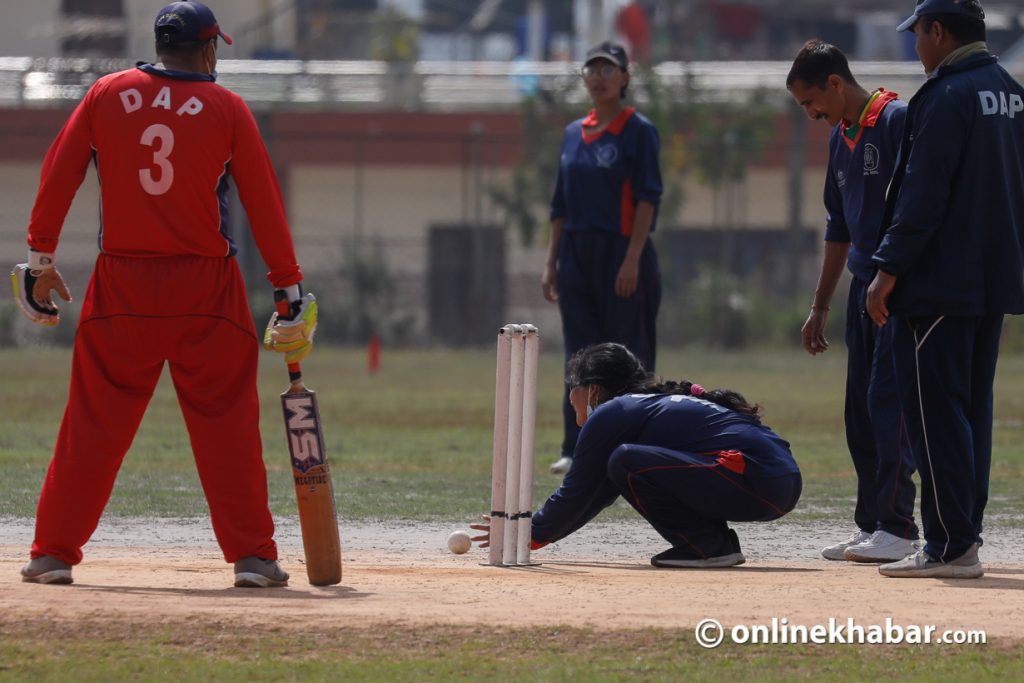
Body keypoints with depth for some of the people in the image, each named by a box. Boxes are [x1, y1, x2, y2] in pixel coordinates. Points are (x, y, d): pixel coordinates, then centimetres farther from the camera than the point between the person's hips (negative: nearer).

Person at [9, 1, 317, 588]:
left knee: (93, 422, 6)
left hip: (122, 283, 2)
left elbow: (59, 174, 3)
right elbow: (264, 202, -1)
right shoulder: (227, 109, -1)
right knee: (227, 423, 4)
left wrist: (42, 257, 7)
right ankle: (253, 555, 2)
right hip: (205, 287, -2)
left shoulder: (106, 95, 4)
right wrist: (290, 286, 1)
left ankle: (54, 552, 5)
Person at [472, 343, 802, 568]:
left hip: (755, 480, -9)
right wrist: (540, 533, 40)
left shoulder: (610, 415, 1)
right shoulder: (657, 402, 28)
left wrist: (532, 534, 22)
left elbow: (576, 493, 6)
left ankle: (707, 545, -9)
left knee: (627, 463, -13)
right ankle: (720, 543, 11)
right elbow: (600, 492, 36)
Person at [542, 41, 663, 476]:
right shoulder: (573, 133, 15)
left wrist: (633, 259, -19)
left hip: (621, 251, -6)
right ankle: (578, 450, 6)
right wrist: (551, 262, 13)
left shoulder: (638, 131, -4)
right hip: (576, 254, 6)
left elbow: (648, 197, -11)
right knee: (580, 355, 5)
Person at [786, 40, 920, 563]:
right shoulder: (841, 137, 17)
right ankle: (871, 525, 15)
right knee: (861, 408, 10)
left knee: (889, 401, -12)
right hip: (864, 288, 9)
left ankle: (897, 528, -11)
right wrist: (820, 307, 24)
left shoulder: (897, 121, -11)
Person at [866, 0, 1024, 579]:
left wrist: (889, 273, -16)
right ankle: (966, 539, 16)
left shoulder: (947, 96, -15)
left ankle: (951, 546, -10)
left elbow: (923, 196, -19)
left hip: (941, 285, -9)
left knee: (934, 408, -7)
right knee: (973, 406, 14)